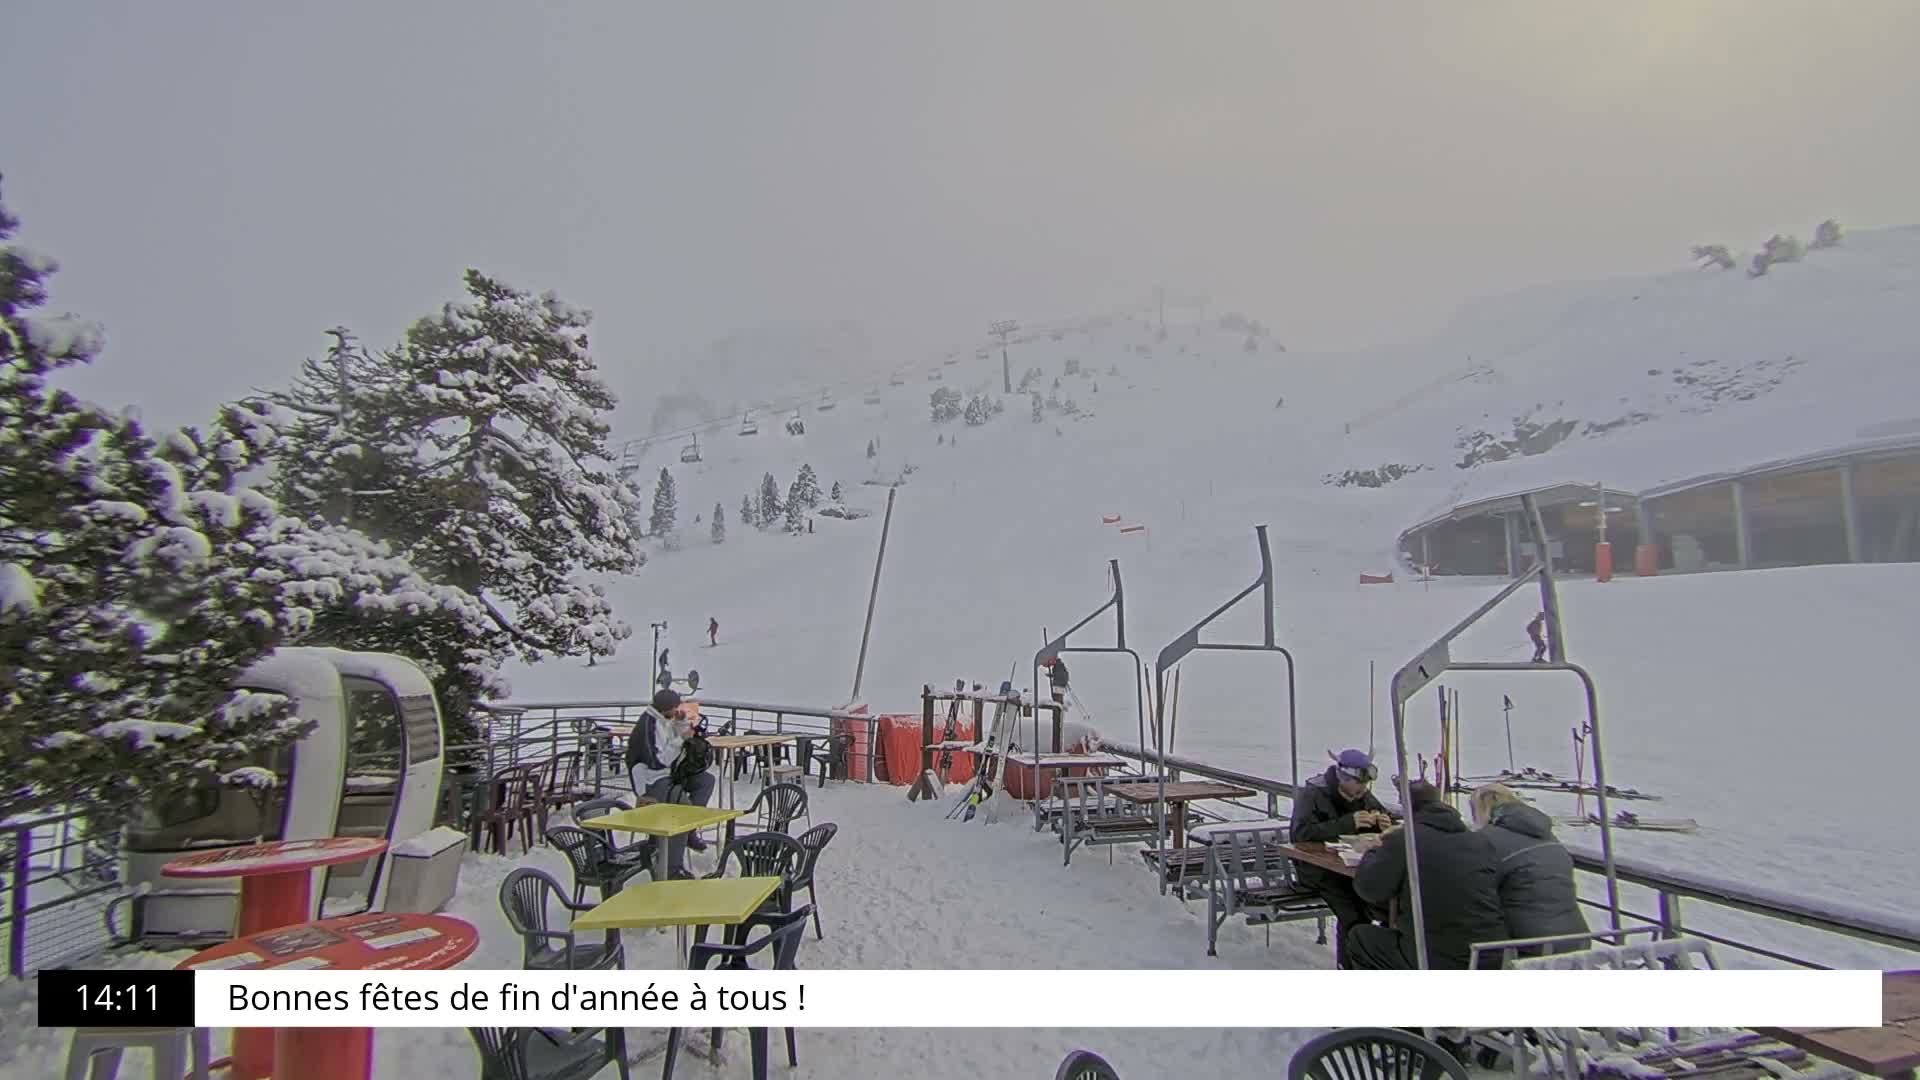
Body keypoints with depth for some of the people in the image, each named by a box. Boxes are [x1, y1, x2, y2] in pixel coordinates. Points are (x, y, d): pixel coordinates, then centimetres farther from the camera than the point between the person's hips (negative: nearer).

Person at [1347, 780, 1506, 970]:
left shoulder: (1401, 840, -11)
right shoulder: (1482, 840, 3)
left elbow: (1369, 890, -7)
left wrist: (1375, 852, 13)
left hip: (1438, 964, -5)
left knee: (1358, 937, 18)